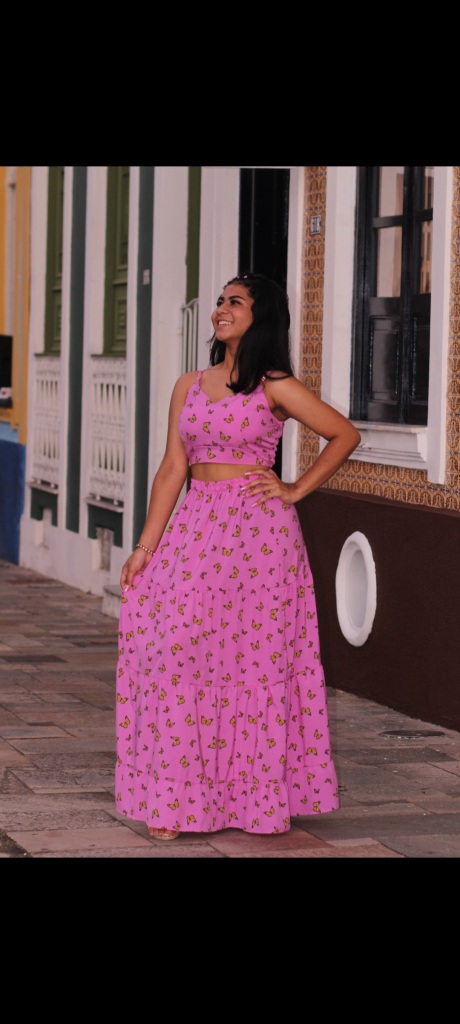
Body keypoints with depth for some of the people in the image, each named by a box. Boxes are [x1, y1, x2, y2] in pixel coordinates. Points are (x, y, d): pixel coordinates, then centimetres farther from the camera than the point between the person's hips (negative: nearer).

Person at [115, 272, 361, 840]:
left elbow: (345, 434, 2)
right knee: (179, 655, -2)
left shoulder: (274, 388, -2)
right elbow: (172, 471, 8)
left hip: (257, 534, -4)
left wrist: (296, 489, -1)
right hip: (195, 531, 4)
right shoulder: (189, 387, 11)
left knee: (254, 660, 1)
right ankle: (174, 801, 6)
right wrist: (145, 547, 3)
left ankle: (257, 797, 12)